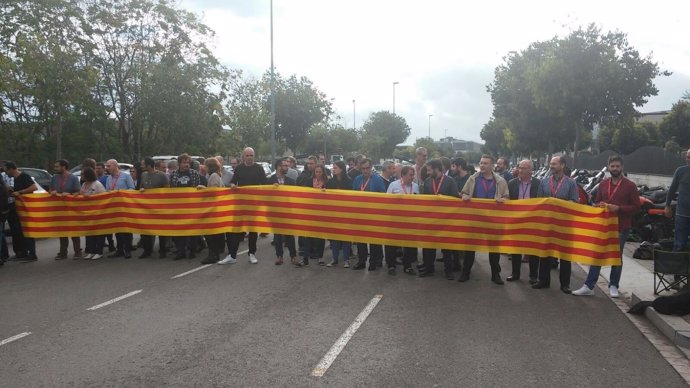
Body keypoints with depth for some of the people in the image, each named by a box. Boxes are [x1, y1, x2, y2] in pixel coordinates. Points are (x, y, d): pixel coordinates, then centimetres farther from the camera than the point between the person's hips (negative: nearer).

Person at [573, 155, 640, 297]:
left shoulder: (630, 185, -4)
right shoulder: (603, 184, 8)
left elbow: (636, 206, -6)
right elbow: (596, 202, 16)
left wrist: (618, 208, -19)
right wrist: (600, 205, -7)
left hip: (621, 227, -3)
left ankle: (613, 286, 22)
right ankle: (589, 286, 5)